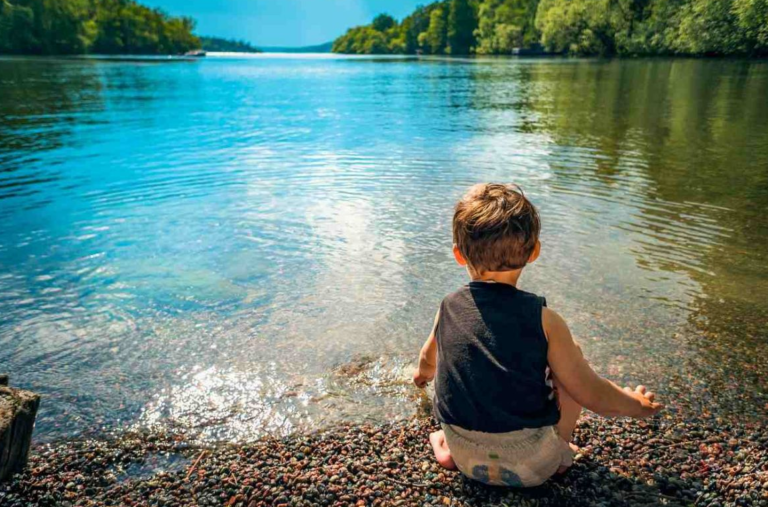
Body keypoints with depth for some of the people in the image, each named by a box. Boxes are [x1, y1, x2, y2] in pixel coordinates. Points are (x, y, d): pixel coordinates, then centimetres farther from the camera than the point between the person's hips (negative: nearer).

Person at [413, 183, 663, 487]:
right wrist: (637, 405, 12)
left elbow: (428, 359, 14)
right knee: (570, 354, 11)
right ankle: (559, 451, 16)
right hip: (531, 466, -2)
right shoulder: (543, 320, -17)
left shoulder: (448, 309, -8)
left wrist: (424, 372, 39)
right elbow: (593, 395, -10)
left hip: (466, 459, 3)